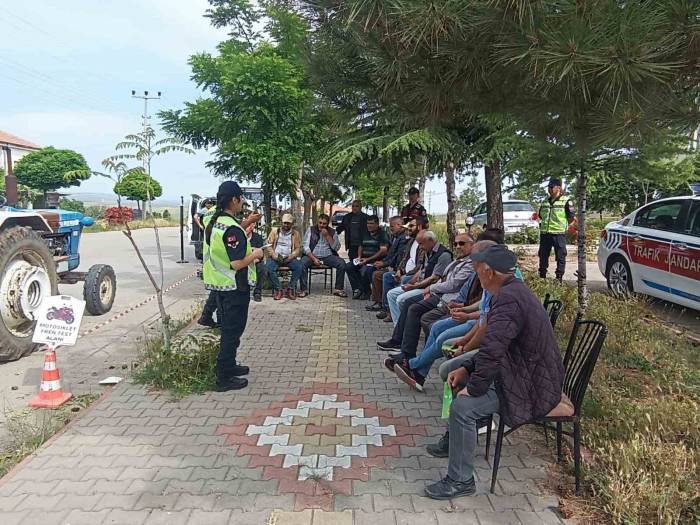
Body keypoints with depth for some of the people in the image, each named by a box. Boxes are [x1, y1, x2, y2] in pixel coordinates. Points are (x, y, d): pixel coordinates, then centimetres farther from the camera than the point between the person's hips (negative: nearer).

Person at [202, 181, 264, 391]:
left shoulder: (212, 223, 7)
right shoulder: (232, 228, -23)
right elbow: (237, 264, -27)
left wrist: (247, 251, 15)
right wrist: (254, 255, -10)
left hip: (219, 285, 9)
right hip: (235, 287, -9)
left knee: (228, 328, 21)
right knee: (232, 331, 1)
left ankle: (229, 365, 35)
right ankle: (225, 378, 9)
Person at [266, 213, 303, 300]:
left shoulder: (295, 234, 10)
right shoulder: (275, 231, 11)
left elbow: (298, 248, 4)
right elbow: (269, 245, 4)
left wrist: (291, 257, -15)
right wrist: (274, 256, -14)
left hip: (289, 258, 0)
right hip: (275, 257, 0)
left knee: (299, 266, -29)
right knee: (269, 268, -31)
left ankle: (291, 288, -14)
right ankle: (278, 289, -17)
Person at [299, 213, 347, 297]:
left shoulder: (332, 232, 8)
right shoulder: (311, 230, 5)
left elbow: (336, 248, -1)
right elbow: (306, 247, -3)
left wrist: (327, 236, -9)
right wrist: (314, 259, -16)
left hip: (328, 256, 1)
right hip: (312, 256, -1)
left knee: (341, 263, -23)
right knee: (303, 263, -32)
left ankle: (338, 289, -12)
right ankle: (303, 289, -21)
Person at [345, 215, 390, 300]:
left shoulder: (382, 234, -5)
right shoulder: (366, 233, 19)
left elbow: (383, 251, -15)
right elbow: (361, 247, 29)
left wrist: (368, 259, -17)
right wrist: (359, 257, 6)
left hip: (376, 260, -7)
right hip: (364, 259, 8)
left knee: (364, 270, -34)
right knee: (348, 267, -13)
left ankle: (366, 293, -11)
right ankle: (358, 289, -9)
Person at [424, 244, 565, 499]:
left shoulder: (508, 298, -28)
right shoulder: (514, 289, 6)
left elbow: (492, 351, -34)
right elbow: (494, 345, 13)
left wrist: (473, 388, -19)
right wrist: (467, 369, 5)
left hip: (532, 387, -11)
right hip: (526, 370, 11)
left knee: (462, 406, -23)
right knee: (457, 378, 16)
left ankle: (460, 481, -5)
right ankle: (455, 438, 33)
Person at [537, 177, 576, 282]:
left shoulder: (566, 201, 0)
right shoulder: (545, 202, 16)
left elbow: (572, 217, -1)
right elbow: (540, 216, 27)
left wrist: (572, 224, -12)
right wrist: (536, 216, 11)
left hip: (559, 233, -5)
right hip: (545, 233, 5)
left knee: (560, 257, 0)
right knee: (543, 256, 10)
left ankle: (559, 278, 7)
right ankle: (542, 276, 21)